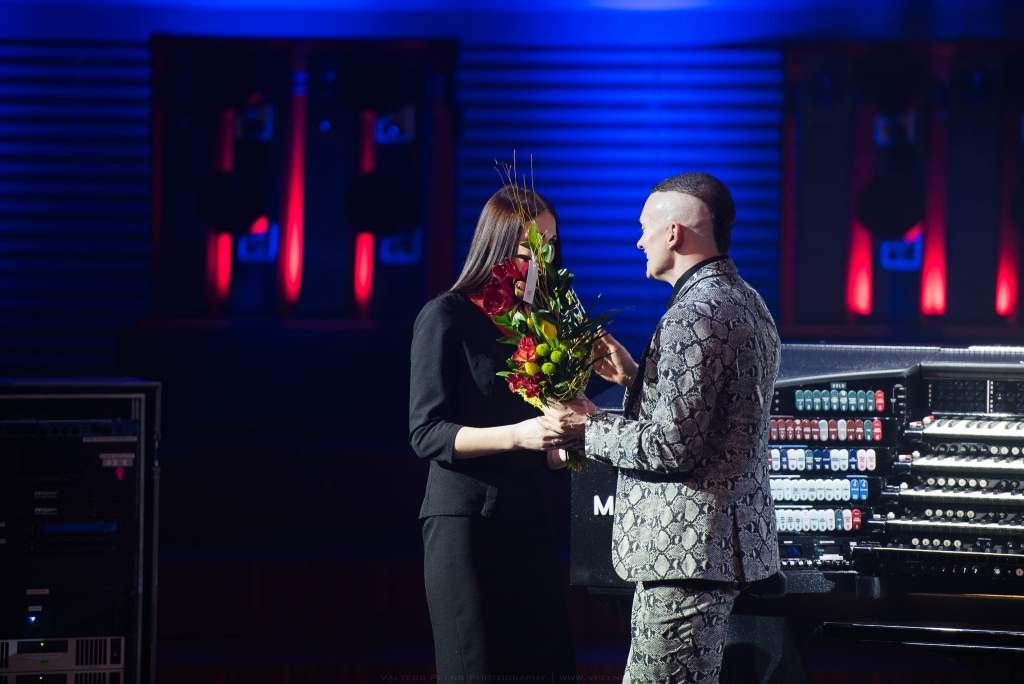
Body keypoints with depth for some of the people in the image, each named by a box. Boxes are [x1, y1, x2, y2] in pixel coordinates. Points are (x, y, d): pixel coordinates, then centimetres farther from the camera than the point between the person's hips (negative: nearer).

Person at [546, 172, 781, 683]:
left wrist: (589, 426, -8)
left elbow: (671, 445, -21)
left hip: (687, 545, -11)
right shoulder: (744, 302, 15)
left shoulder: (696, 315, -18)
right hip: (731, 536, 11)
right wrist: (633, 376, 14)